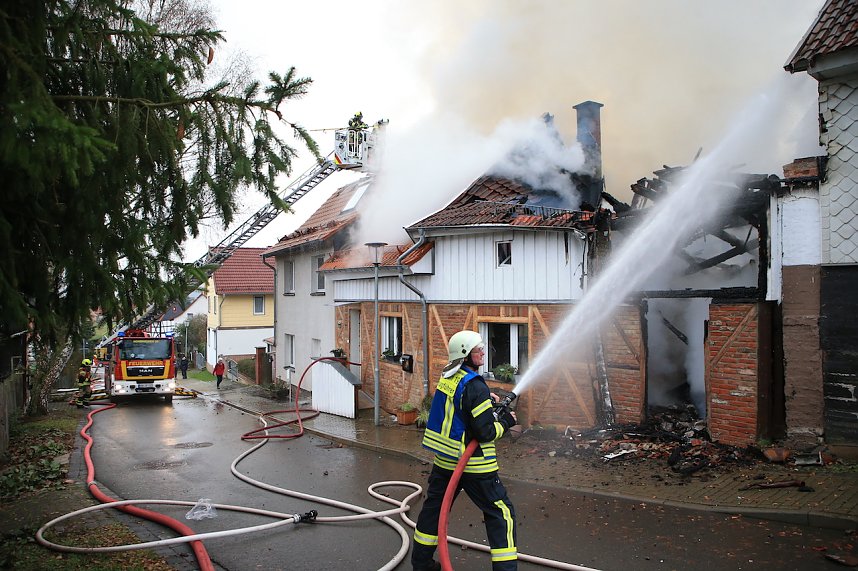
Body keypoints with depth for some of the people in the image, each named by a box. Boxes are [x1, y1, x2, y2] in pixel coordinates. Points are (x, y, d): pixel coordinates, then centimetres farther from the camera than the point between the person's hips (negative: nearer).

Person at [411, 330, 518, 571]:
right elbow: (486, 433, -21)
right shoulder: (475, 386, -22)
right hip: (473, 464, -8)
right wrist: (506, 421, -4)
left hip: (444, 459, 8)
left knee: (434, 506, 21)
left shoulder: (447, 378, 4)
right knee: (501, 513, 4)